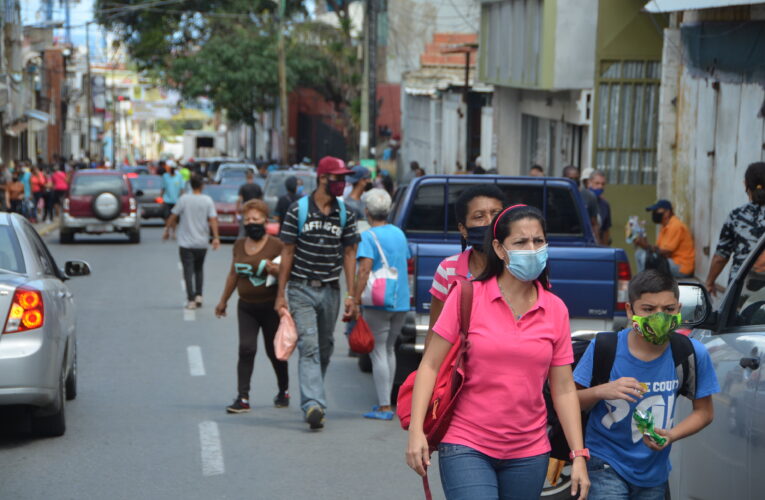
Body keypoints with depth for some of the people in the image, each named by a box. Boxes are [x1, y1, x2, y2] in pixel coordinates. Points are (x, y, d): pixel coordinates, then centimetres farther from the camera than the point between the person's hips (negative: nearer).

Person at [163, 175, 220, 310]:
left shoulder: (184, 199, -5)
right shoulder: (208, 201, -3)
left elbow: (173, 216, -1)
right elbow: (213, 220, -9)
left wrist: (167, 230, 12)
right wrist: (216, 238, -9)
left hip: (186, 243, -2)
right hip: (202, 243, 2)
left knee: (188, 271, -1)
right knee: (199, 269, 20)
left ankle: (191, 300, -8)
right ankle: (198, 296, 10)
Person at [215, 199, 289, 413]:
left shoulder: (276, 245, -6)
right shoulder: (239, 245, 8)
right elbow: (233, 274, 20)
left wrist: (274, 270, -27)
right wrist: (223, 301, 26)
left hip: (270, 306, -3)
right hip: (246, 307, 3)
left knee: (273, 351, 8)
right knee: (246, 348, -10)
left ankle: (284, 391, 30)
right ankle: (242, 398, -11)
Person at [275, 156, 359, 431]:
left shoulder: (346, 214, 6)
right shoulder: (298, 210, -3)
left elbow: (349, 255, 8)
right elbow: (288, 252, 0)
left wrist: (351, 295, 1)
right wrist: (280, 294, -3)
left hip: (330, 291, 4)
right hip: (302, 289, -4)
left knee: (325, 349, 9)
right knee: (309, 347, -15)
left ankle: (311, 400, 26)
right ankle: (313, 405, -23)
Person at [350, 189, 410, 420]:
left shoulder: (369, 236, -11)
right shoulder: (399, 234, 12)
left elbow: (365, 269, -22)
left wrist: (356, 299, -22)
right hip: (401, 301, 7)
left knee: (378, 351, -3)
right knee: (389, 349, 17)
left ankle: (384, 407, -6)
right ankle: (385, 401, 20)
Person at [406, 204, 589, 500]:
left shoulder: (555, 310, 4)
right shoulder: (467, 297, -4)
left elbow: (564, 389, 6)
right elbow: (431, 365, -4)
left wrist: (579, 455, 1)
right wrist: (416, 430, -14)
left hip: (528, 455, 3)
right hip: (466, 447, -3)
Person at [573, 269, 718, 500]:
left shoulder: (692, 354, -10)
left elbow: (703, 411, 1)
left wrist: (671, 435, -17)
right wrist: (602, 391, -27)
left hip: (654, 470, 3)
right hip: (606, 462, -3)